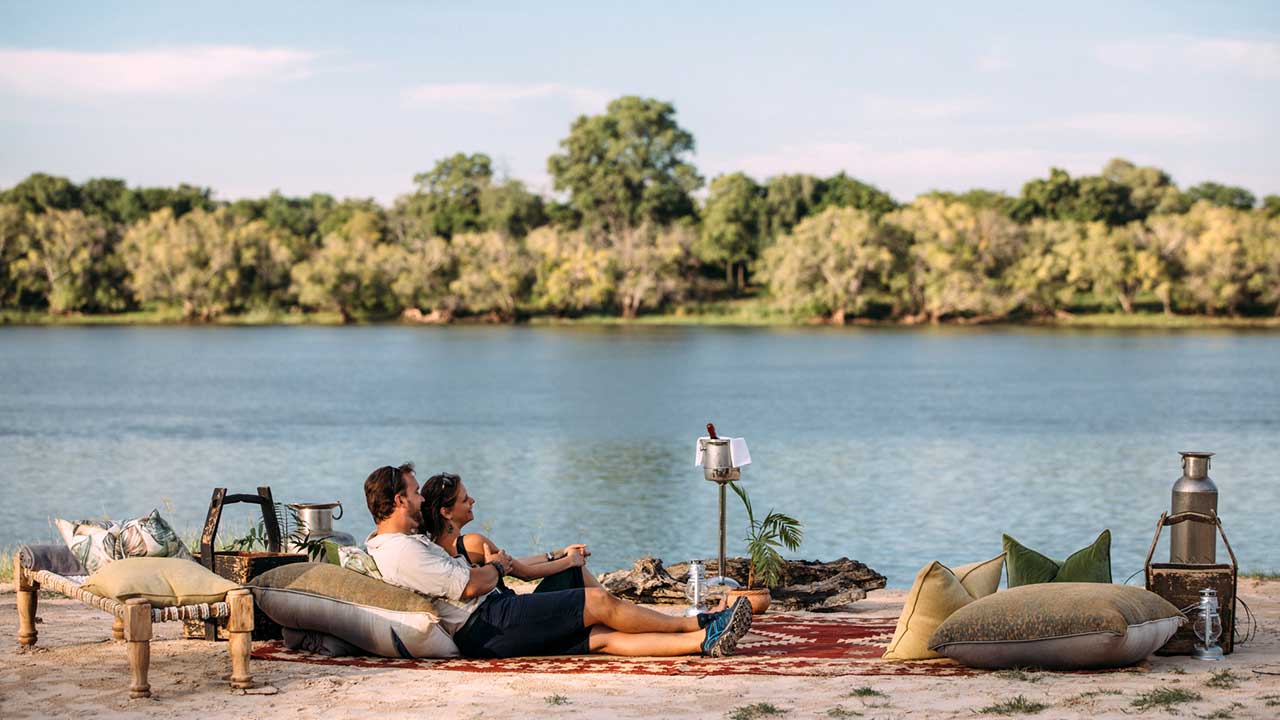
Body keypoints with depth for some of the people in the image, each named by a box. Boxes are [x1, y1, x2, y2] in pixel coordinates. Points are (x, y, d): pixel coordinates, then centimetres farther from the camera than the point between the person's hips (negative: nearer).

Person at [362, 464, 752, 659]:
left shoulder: (393, 543, 18)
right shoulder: (401, 551, -17)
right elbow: (470, 586, -19)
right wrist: (498, 566, 4)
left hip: (485, 628, 11)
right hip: (486, 626, -11)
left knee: (603, 636, 2)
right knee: (599, 601, -7)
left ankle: (704, 642, -2)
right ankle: (699, 624, 7)